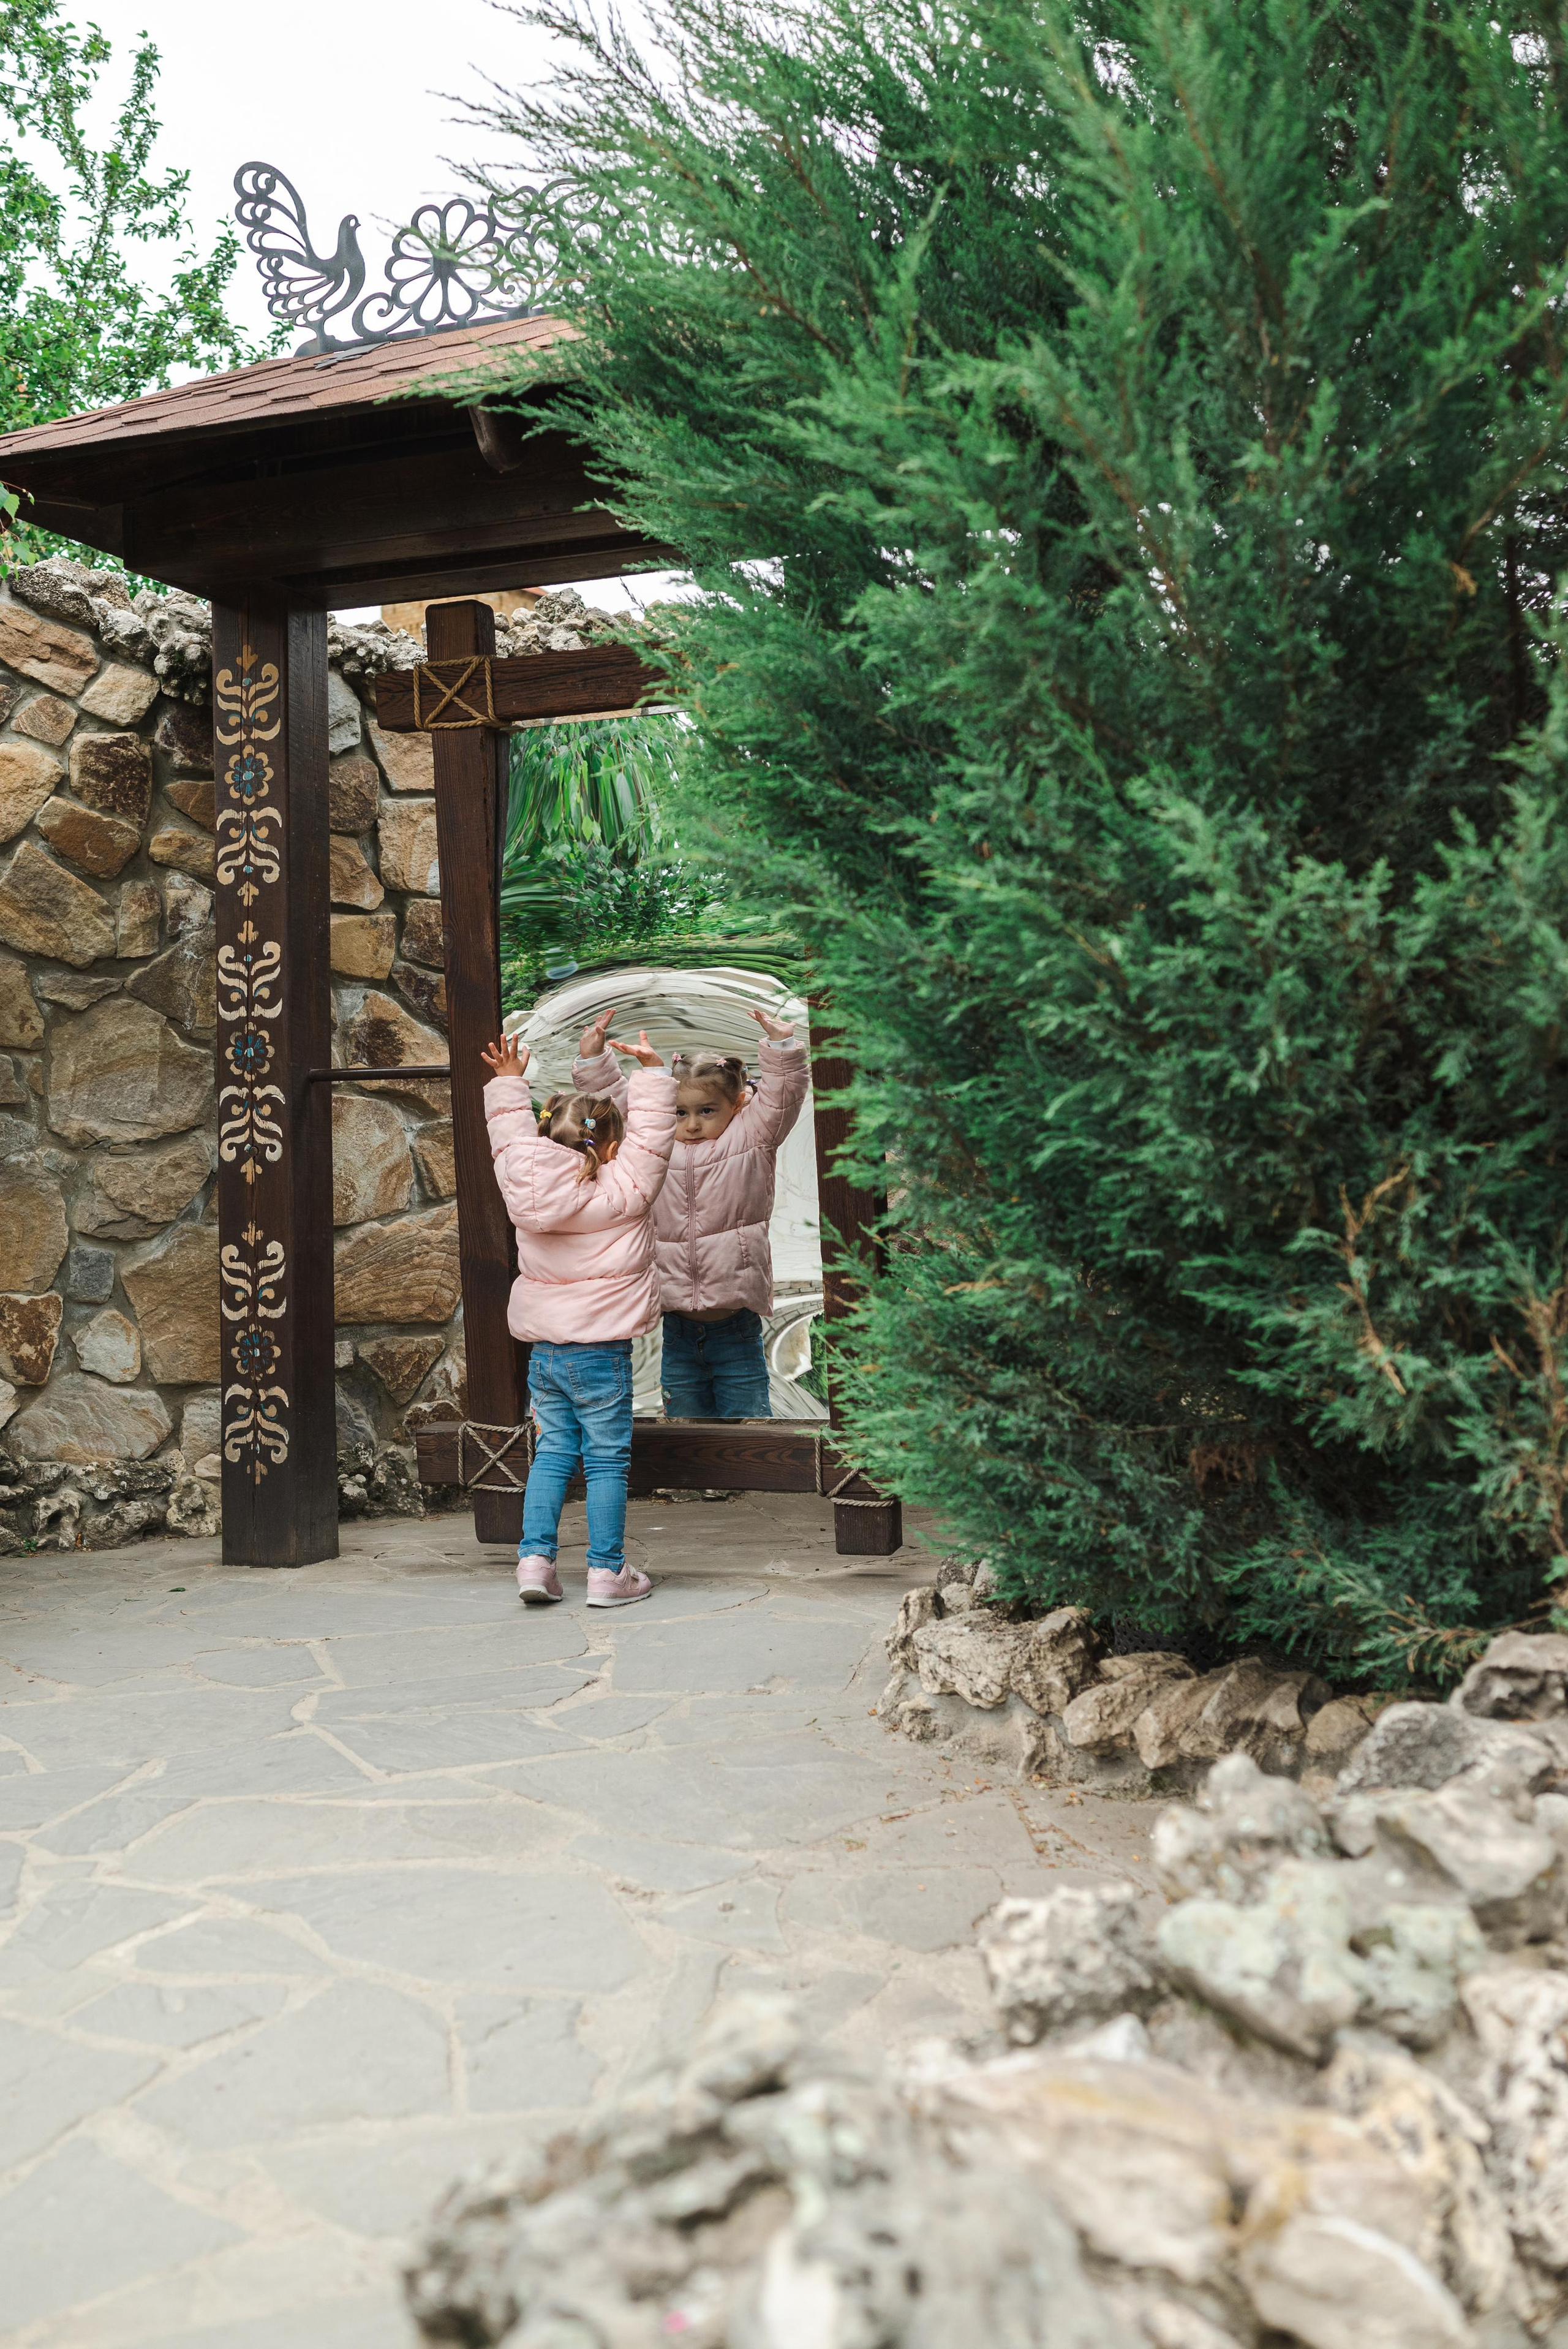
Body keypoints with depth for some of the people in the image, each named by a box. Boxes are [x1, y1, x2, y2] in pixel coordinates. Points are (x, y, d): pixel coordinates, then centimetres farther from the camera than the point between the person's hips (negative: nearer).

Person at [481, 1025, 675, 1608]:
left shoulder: (526, 1188, 0)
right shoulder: (622, 1192, -13)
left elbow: (511, 1139, 15)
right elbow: (651, 1136, -8)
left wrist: (508, 1084, 25)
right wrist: (651, 1071, -1)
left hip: (544, 1351, 5)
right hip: (601, 1350, -5)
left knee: (552, 1452, 13)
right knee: (607, 1460, 3)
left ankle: (535, 1559, 7)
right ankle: (607, 1571, 7)